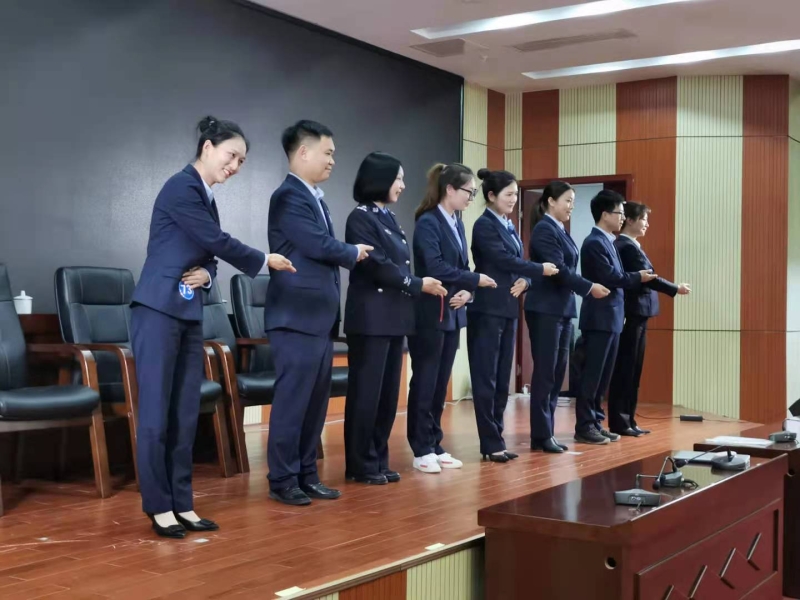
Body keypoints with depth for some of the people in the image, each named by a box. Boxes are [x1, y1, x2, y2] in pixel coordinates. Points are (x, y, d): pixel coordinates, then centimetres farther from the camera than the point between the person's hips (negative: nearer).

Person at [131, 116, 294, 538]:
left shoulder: (207, 197, 17)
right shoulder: (181, 187, -11)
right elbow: (218, 242, -13)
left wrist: (206, 274, -5)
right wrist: (264, 262, 0)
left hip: (190, 313, 9)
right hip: (159, 310, -9)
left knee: (186, 414, 7)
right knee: (156, 413, -3)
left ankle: (181, 504, 13)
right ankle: (158, 507, 5)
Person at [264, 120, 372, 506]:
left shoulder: (315, 198, 18)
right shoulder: (289, 196, -11)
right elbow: (320, 245, -19)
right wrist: (354, 253, -1)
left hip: (320, 318, 9)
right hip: (297, 318, -9)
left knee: (315, 402, 11)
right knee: (292, 401, -3)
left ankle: (306, 475, 19)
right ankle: (282, 480, 6)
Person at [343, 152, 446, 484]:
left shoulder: (389, 218, 17)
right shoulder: (361, 217, -8)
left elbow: (399, 265, 14)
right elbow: (376, 265, -15)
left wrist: (421, 285, -2)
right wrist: (417, 284, -8)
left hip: (395, 315, 8)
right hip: (371, 316, -8)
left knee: (388, 391, 9)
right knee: (366, 391, -2)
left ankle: (378, 460, 17)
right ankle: (360, 465, 6)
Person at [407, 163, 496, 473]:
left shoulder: (457, 225, 14)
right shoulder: (427, 222, -12)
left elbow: (462, 266, 13)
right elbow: (435, 267, -21)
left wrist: (467, 292, -7)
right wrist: (475, 280, -14)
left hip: (452, 314, 8)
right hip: (430, 315, -8)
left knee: (441, 384, 12)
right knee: (424, 384, 0)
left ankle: (435, 446, 19)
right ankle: (422, 450, 7)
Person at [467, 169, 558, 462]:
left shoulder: (510, 227, 17)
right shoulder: (484, 225, -8)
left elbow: (516, 263, 14)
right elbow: (504, 260, -17)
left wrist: (525, 281, -7)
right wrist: (540, 270, -9)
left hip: (508, 310, 8)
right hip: (487, 310, -8)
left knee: (502, 378, 9)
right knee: (486, 378, -3)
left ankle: (496, 439, 15)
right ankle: (491, 443, 1)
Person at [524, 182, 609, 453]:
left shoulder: (561, 231, 15)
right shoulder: (544, 229, -11)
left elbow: (566, 269, 13)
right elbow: (558, 269, -18)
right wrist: (589, 287, -12)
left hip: (562, 310, 9)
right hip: (545, 310, -9)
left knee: (557, 373, 9)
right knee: (545, 373, -4)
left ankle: (547, 432, 15)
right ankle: (541, 436, 2)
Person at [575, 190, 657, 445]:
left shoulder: (607, 242, 17)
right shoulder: (595, 242, -13)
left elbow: (616, 277, 14)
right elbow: (610, 278, -19)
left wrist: (638, 278, 0)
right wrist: (638, 278, -6)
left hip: (611, 318, 10)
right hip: (600, 318, -10)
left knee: (603, 375, 12)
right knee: (592, 374, -4)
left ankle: (595, 422, 18)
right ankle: (584, 426, 1)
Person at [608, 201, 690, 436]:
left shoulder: (627, 245, 15)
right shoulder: (627, 247, -15)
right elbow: (647, 278, -19)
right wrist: (676, 289, -11)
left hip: (635, 314, 10)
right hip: (632, 315, -10)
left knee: (631, 369, 12)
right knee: (625, 369, -4)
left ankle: (627, 420, 17)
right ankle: (619, 422, 2)